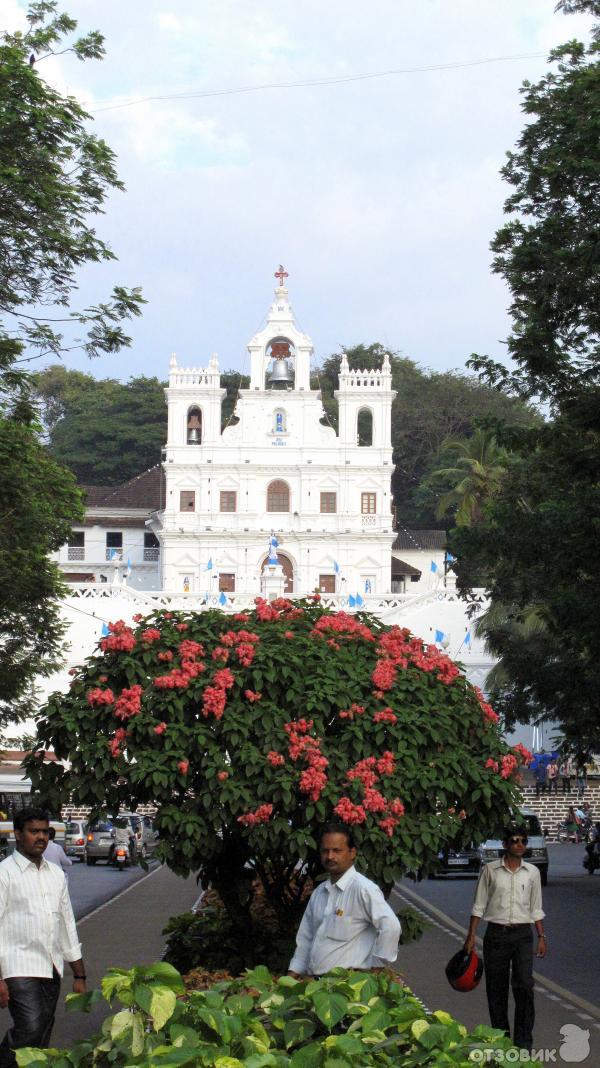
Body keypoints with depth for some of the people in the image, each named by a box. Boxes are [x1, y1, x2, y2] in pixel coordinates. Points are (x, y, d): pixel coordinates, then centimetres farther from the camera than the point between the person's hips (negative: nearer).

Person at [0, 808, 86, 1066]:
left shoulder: (56, 874, 15)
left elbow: (67, 922, 19)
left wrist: (79, 975, 17)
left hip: (51, 969, 6)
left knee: (42, 1038, 6)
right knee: (30, 1028, -22)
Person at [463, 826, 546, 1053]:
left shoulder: (532, 872, 6)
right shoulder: (490, 870, 0)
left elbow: (536, 909, 11)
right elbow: (479, 906, 3)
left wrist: (542, 937, 5)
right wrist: (471, 936, -1)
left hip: (523, 935, 0)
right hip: (496, 934, 0)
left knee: (524, 985, -11)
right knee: (496, 989, 5)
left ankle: (523, 1041, -6)